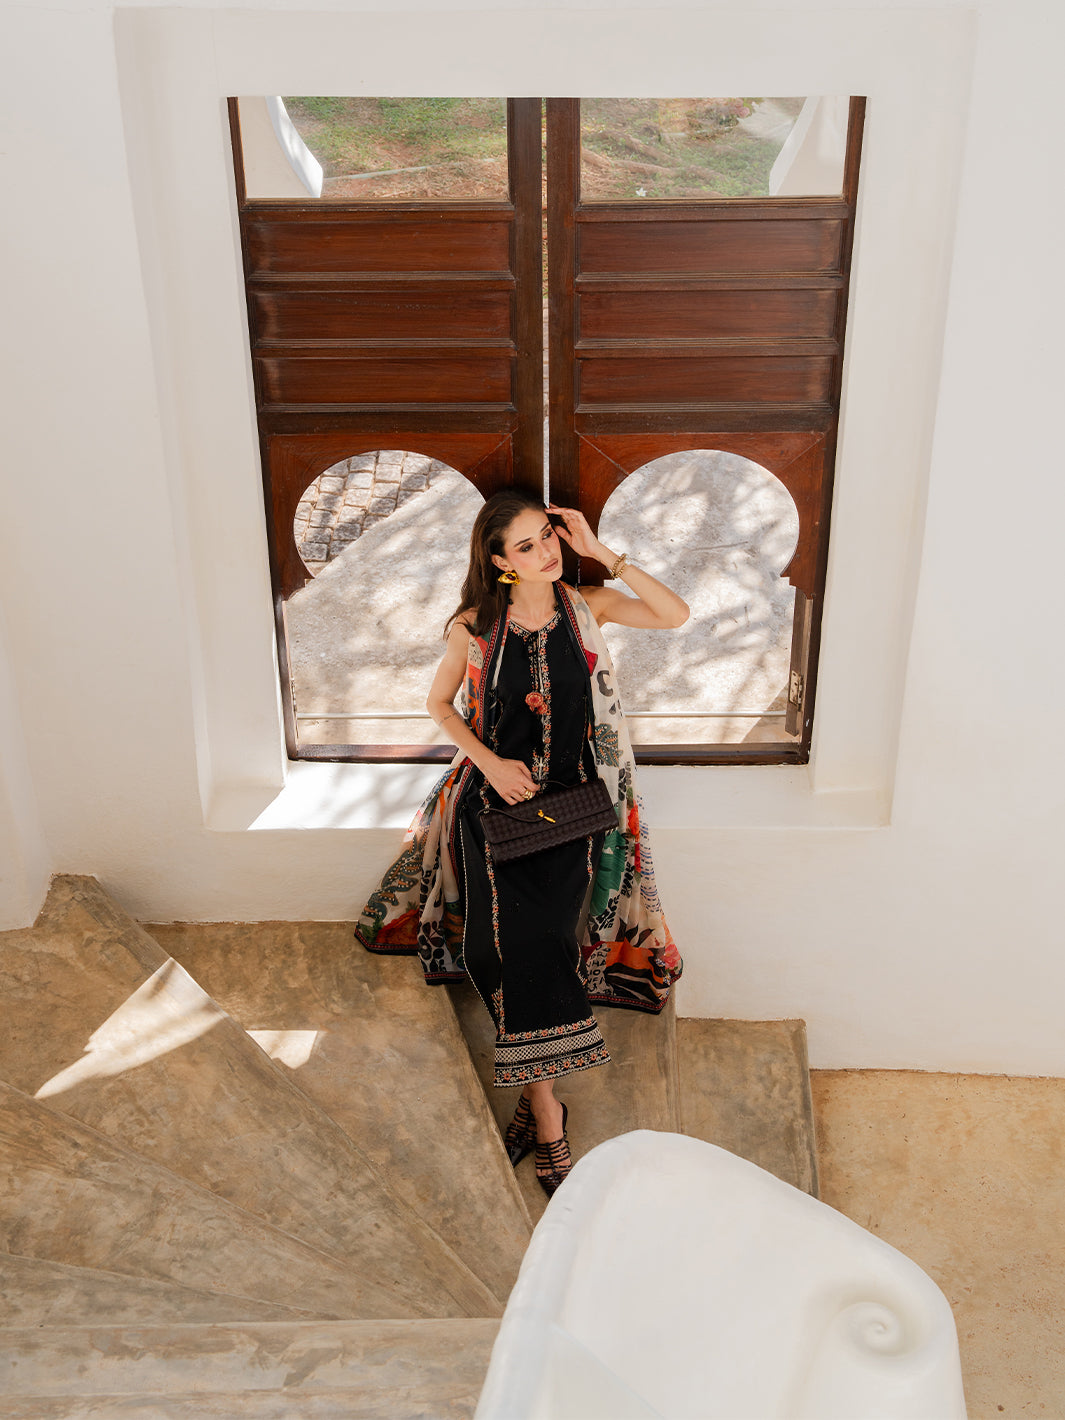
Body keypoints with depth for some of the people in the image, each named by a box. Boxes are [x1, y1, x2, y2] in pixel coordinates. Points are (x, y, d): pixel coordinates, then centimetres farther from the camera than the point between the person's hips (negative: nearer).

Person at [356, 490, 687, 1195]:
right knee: (522, 952, -8)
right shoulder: (474, 626, -2)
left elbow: (677, 614, -9)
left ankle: (532, 1095, 13)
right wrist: (489, 761, -6)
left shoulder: (585, 607, 0)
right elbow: (440, 702, 9)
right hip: (498, 800, 0)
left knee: (542, 949, -8)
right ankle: (549, 1121, 7)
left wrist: (603, 553, -12)